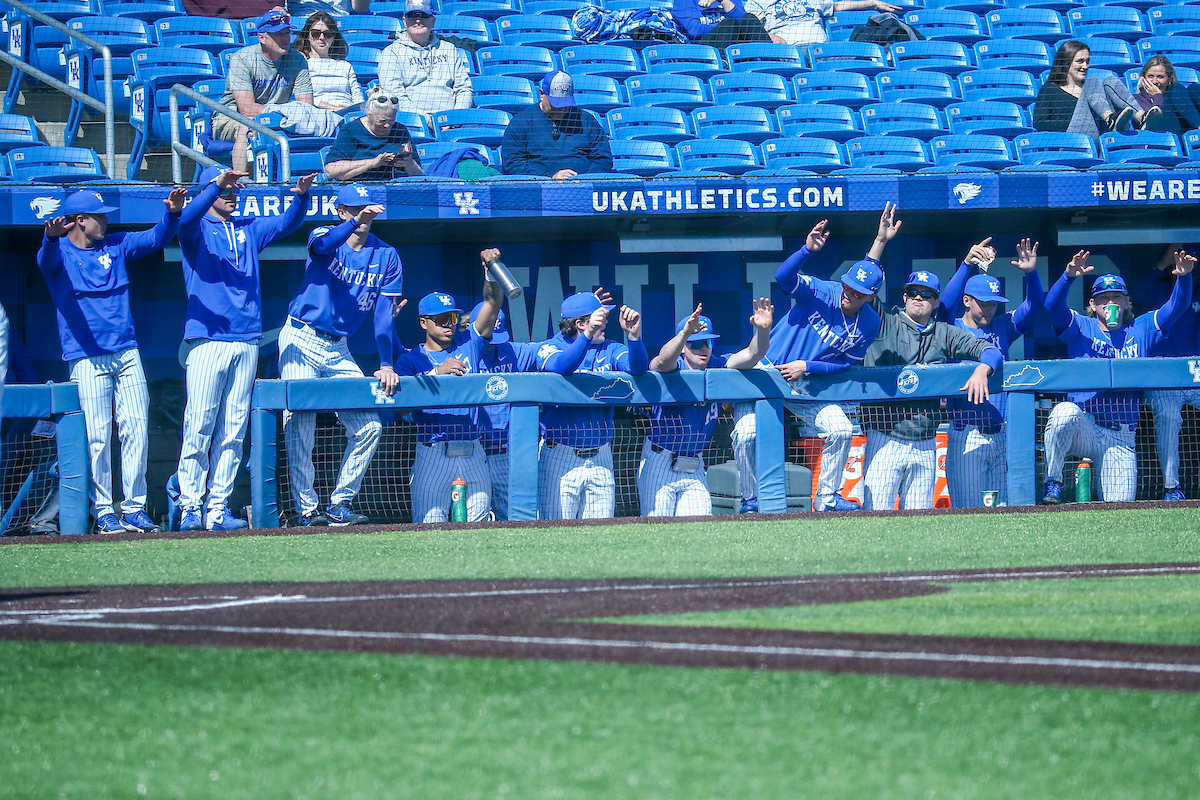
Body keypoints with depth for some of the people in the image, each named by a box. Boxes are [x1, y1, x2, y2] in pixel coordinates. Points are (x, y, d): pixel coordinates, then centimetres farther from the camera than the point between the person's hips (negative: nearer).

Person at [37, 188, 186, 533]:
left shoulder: (114, 246, 15)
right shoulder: (61, 254, -1)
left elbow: (155, 238, 11)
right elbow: (46, 259, -23)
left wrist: (172, 213, -10)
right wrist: (51, 237, -47)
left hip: (126, 354, 5)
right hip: (87, 359, -5)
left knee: (136, 430, 1)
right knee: (97, 437, -6)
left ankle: (134, 507, 8)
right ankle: (103, 511, 1)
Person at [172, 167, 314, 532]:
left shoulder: (248, 229, 19)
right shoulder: (198, 230, 3)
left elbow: (287, 223, 11)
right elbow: (186, 219, -19)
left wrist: (301, 196, -9)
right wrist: (216, 186, -32)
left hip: (247, 342, 5)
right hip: (207, 338, -5)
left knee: (233, 431, 3)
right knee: (199, 425, -8)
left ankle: (218, 507, 5)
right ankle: (190, 505, -4)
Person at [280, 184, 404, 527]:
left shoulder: (386, 256, 4)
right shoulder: (326, 236, -4)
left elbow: (384, 315, -1)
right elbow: (321, 245, -31)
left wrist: (386, 366, -10)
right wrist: (355, 222, -48)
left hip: (338, 350, 4)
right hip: (301, 342, -4)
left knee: (369, 427, -4)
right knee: (299, 427, -10)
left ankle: (340, 504, 6)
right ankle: (307, 510, -6)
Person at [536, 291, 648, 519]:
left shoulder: (610, 350, 9)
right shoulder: (552, 347, -2)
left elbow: (638, 368, -9)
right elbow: (560, 366, -25)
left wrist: (633, 335, -27)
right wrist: (588, 334, -39)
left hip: (600, 456, 4)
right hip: (560, 456, -4)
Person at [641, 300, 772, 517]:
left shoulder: (718, 367, 2)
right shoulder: (675, 368, -10)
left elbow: (752, 354, -10)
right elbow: (663, 361, -34)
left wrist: (763, 329, -32)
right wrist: (685, 332, -52)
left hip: (695, 469, 4)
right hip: (659, 466, -4)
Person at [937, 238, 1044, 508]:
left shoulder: (1002, 328, 14)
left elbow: (1035, 304, 8)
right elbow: (946, 304, -17)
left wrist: (1031, 272, -12)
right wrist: (967, 264, -24)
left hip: (1000, 434, 4)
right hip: (966, 435, -4)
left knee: (1003, 511, 5)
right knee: (970, 511, -8)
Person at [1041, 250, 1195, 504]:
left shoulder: (1141, 330, 12)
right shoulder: (1081, 328, 6)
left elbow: (1177, 307, 4)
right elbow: (1053, 305, -11)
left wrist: (1183, 276, -15)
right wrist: (1069, 276, -30)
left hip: (1121, 439, 2)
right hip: (1083, 429, -2)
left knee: (1120, 505, -10)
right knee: (1065, 411, -37)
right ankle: (1052, 483, -22)